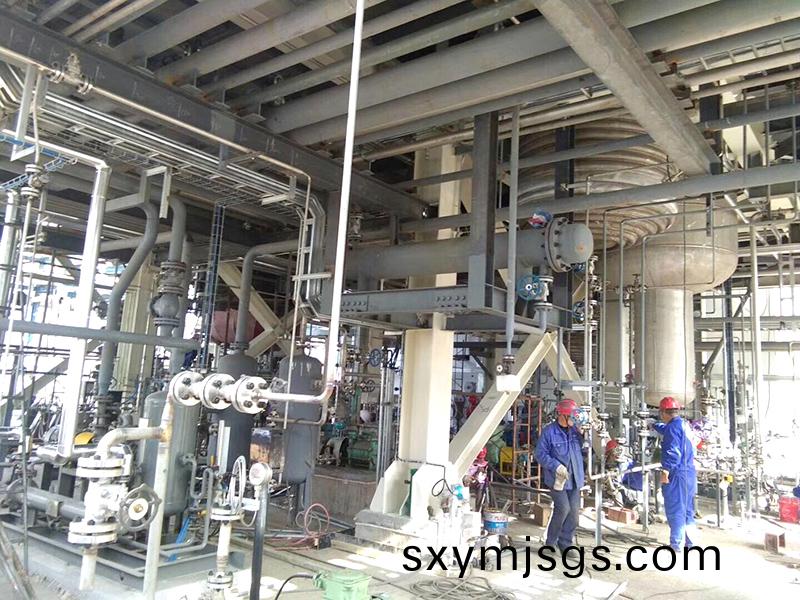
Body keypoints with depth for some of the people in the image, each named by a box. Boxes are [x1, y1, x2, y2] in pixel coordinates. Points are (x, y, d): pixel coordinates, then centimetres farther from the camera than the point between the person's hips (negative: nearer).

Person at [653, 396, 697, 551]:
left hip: (677, 474, -10)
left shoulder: (673, 427, -15)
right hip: (690, 472, 10)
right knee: (687, 509, 16)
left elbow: (672, 452, -23)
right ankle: (689, 542, 23)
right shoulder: (684, 425, 15)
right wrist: (653, 426, 52)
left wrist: (665, 471, -23)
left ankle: (676, 544, 0)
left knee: (675, 510, -3)